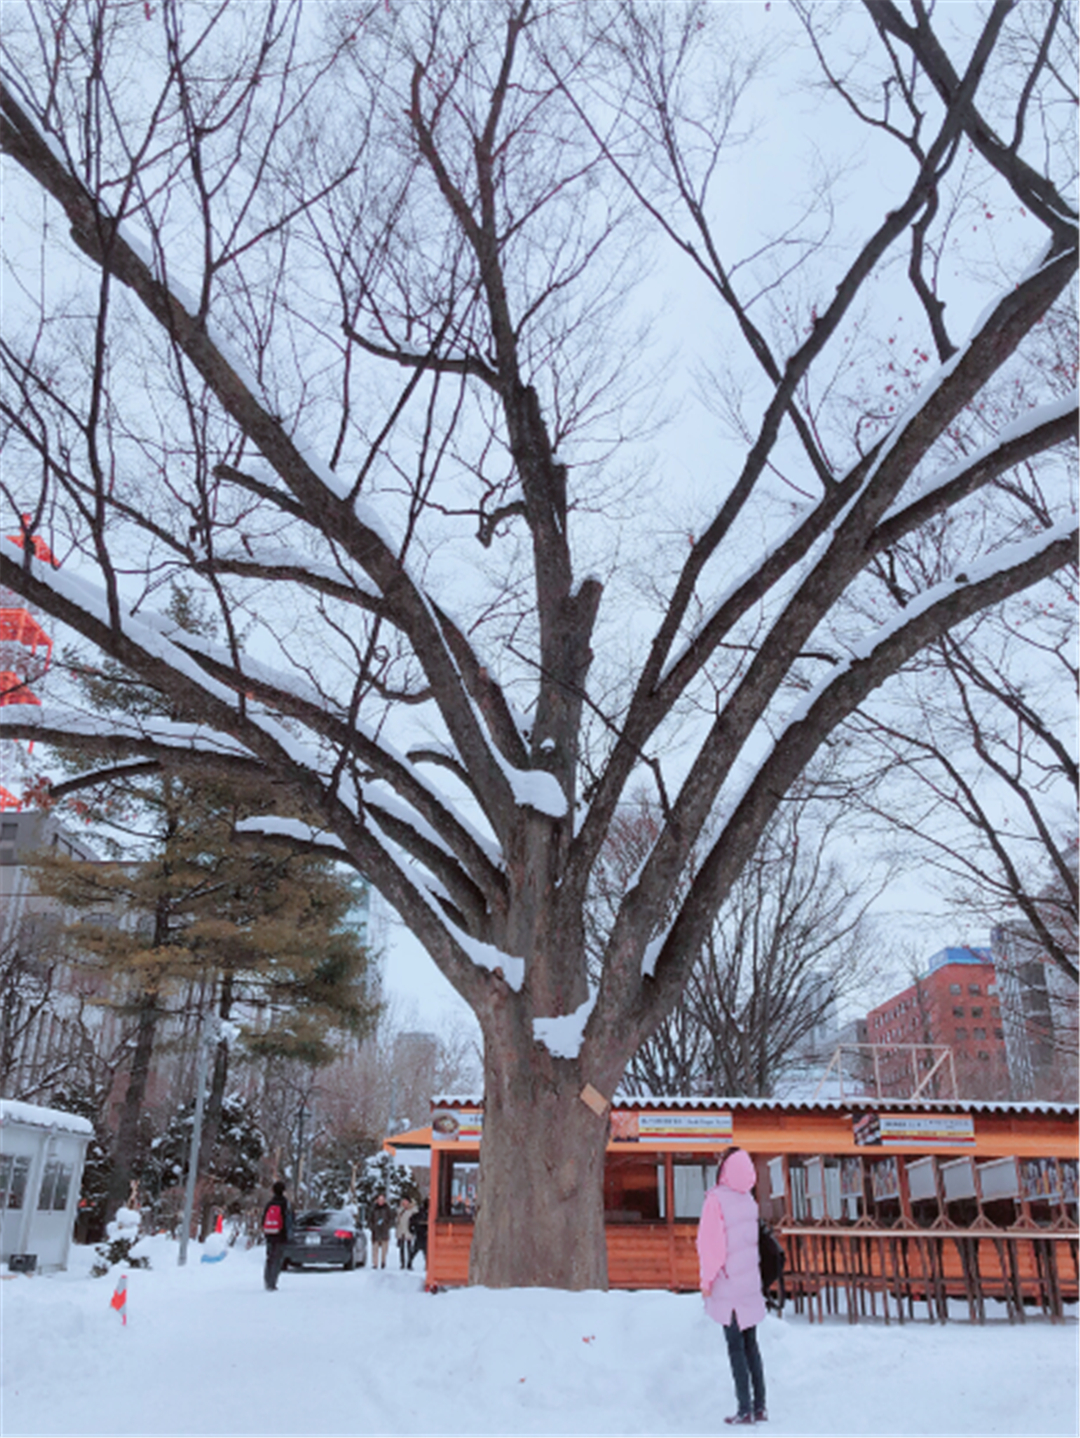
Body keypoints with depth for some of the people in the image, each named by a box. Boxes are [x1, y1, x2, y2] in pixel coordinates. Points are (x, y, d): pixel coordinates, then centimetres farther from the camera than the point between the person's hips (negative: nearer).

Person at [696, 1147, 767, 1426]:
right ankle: (759, 1407, 17)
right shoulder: (749, 1200, 2)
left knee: (736, 1347, 0)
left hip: (728, 1286, -6)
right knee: (751, 1345, 13)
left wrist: (707, 1279, -7)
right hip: (750, 1282, 6)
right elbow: (751, 1240, 9)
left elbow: (711, 1243, -16)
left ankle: (745, 1409, 2)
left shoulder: (716, 1200, -17)